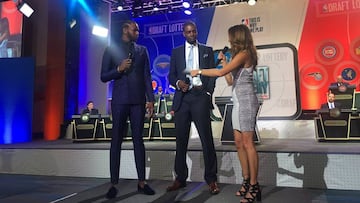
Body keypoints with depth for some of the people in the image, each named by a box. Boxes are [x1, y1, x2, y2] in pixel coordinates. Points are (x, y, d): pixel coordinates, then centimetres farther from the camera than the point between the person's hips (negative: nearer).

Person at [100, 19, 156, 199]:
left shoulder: (142, 50, 13)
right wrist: (119, 69, -13)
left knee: (138, 140, 4)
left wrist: (150, 99, 0)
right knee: (116, 141, 1)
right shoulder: (111, 50, 7)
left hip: (138, 101, 2)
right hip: (120, 101, -2)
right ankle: (114, 184, 8)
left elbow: (147, 77, 8)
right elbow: (104, 77, 4)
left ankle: (142, 182, 10)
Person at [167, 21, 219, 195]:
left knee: (206, 138, -3)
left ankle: (211, 179, 7)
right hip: (182, 98, 2)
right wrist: (178, 83, -9)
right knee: (181, 140, 5)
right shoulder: (176, 52, 15)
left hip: (200, 96, -1)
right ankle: (180, 178, 15)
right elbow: (171, 75, 12)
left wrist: (208, 92, -5)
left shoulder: (207, 50, 13)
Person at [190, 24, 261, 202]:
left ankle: (254, 186, -2)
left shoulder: (244, 53, -9)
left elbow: (221, 72, -18)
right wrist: (223, 61, 17)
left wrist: (199, 71, -8)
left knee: (247, 143, -9)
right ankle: (247, 181, 16)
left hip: (246, 100, -10)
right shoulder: (239, 55, 19)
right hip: (238, 101, 10)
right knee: (239, 142, 8)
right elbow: (230, 80, 16)